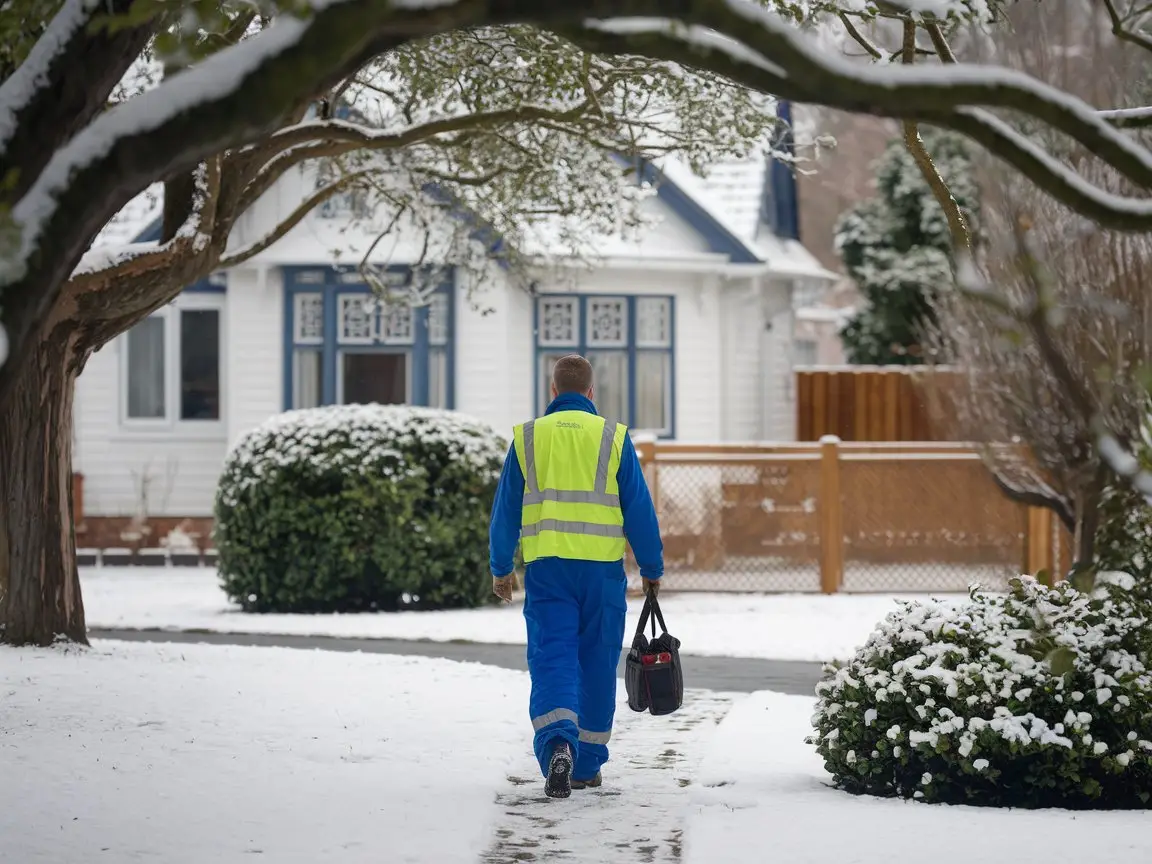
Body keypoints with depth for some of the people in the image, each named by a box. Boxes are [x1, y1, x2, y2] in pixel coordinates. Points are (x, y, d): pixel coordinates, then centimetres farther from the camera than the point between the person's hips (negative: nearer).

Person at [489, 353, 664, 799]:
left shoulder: (528, 437, 5)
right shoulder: (613, 437, 2)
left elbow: (505, 510, 7)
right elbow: (640, 510, 2)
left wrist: (501, 569, 17)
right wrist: (652, 569, 11)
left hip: (546, 567, 0)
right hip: (602, 567, 0)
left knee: (552, 659, -3)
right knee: (597, 664, 11)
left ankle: (557, 744, -28)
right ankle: (587, 765, 18)